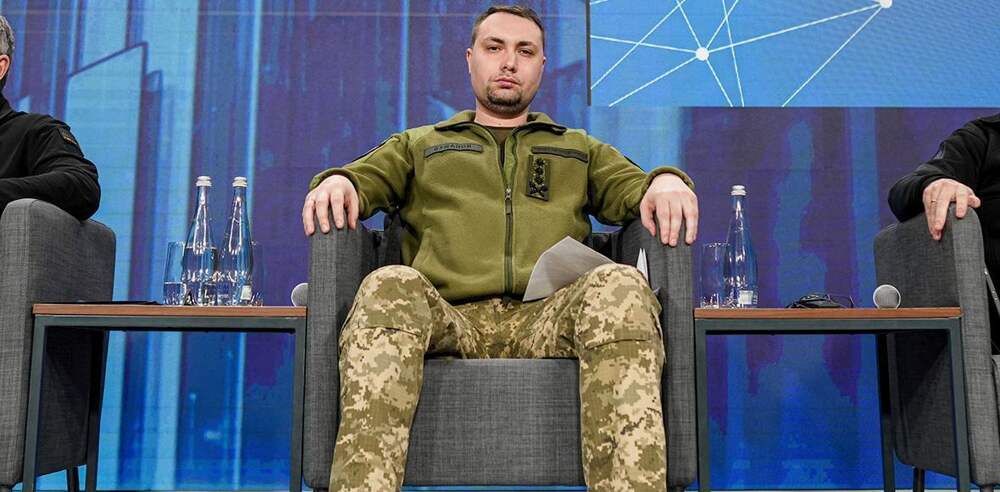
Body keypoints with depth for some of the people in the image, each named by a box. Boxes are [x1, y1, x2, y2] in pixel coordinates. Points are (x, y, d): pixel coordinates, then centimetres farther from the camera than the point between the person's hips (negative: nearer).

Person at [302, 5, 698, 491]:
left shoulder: (581, 150, 33)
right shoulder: (418, 145, 32)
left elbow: (634, 187, 19)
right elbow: (365, 177, 18)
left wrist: (666, 181, -6)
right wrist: (336, 181, -7)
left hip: (548, 317, 1)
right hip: (449, 317, 0)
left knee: (620, 286, -33)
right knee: (390, 288, -35)